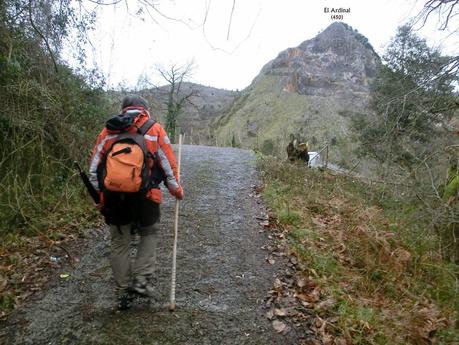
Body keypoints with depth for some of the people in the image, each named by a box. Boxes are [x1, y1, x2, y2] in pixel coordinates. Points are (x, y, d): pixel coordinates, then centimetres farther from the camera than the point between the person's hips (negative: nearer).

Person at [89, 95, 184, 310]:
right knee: (149, 233, 23)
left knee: (119, 242, 15)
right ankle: (141, 280, 12)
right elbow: (169, 165, 1)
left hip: (113, 197, 2)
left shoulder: (108, 131, 10)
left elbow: (93, 168, 11)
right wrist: (176, 190, 15)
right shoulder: (155, 129, 2)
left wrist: (99, 197, 19)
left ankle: (124, 293, 24)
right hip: (145, 197, -2)